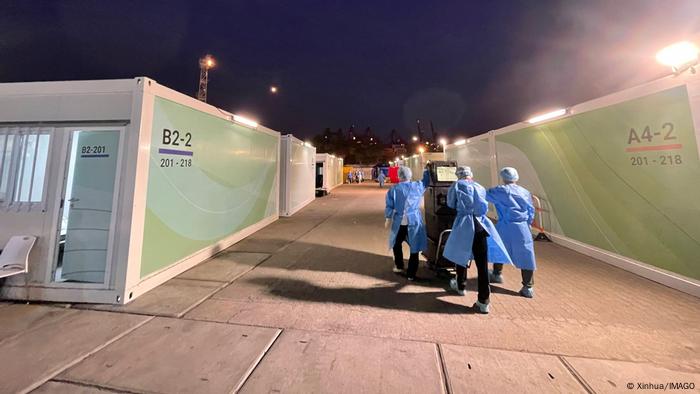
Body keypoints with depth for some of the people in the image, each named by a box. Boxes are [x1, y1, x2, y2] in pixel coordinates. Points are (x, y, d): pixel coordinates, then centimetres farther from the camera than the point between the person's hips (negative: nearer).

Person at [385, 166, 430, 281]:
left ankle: (399, 266, 32)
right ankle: (411, 274, 12)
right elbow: (426, 181, 20)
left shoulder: (394, 189, -4)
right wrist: (426, 170, 34)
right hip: (414, 221, 0)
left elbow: (389, 205, -2)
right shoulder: (418, 186, -1)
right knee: (415, 247, 7)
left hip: (399, 221, 0)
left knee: (397, 244, 22)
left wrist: (388, 218, 8)